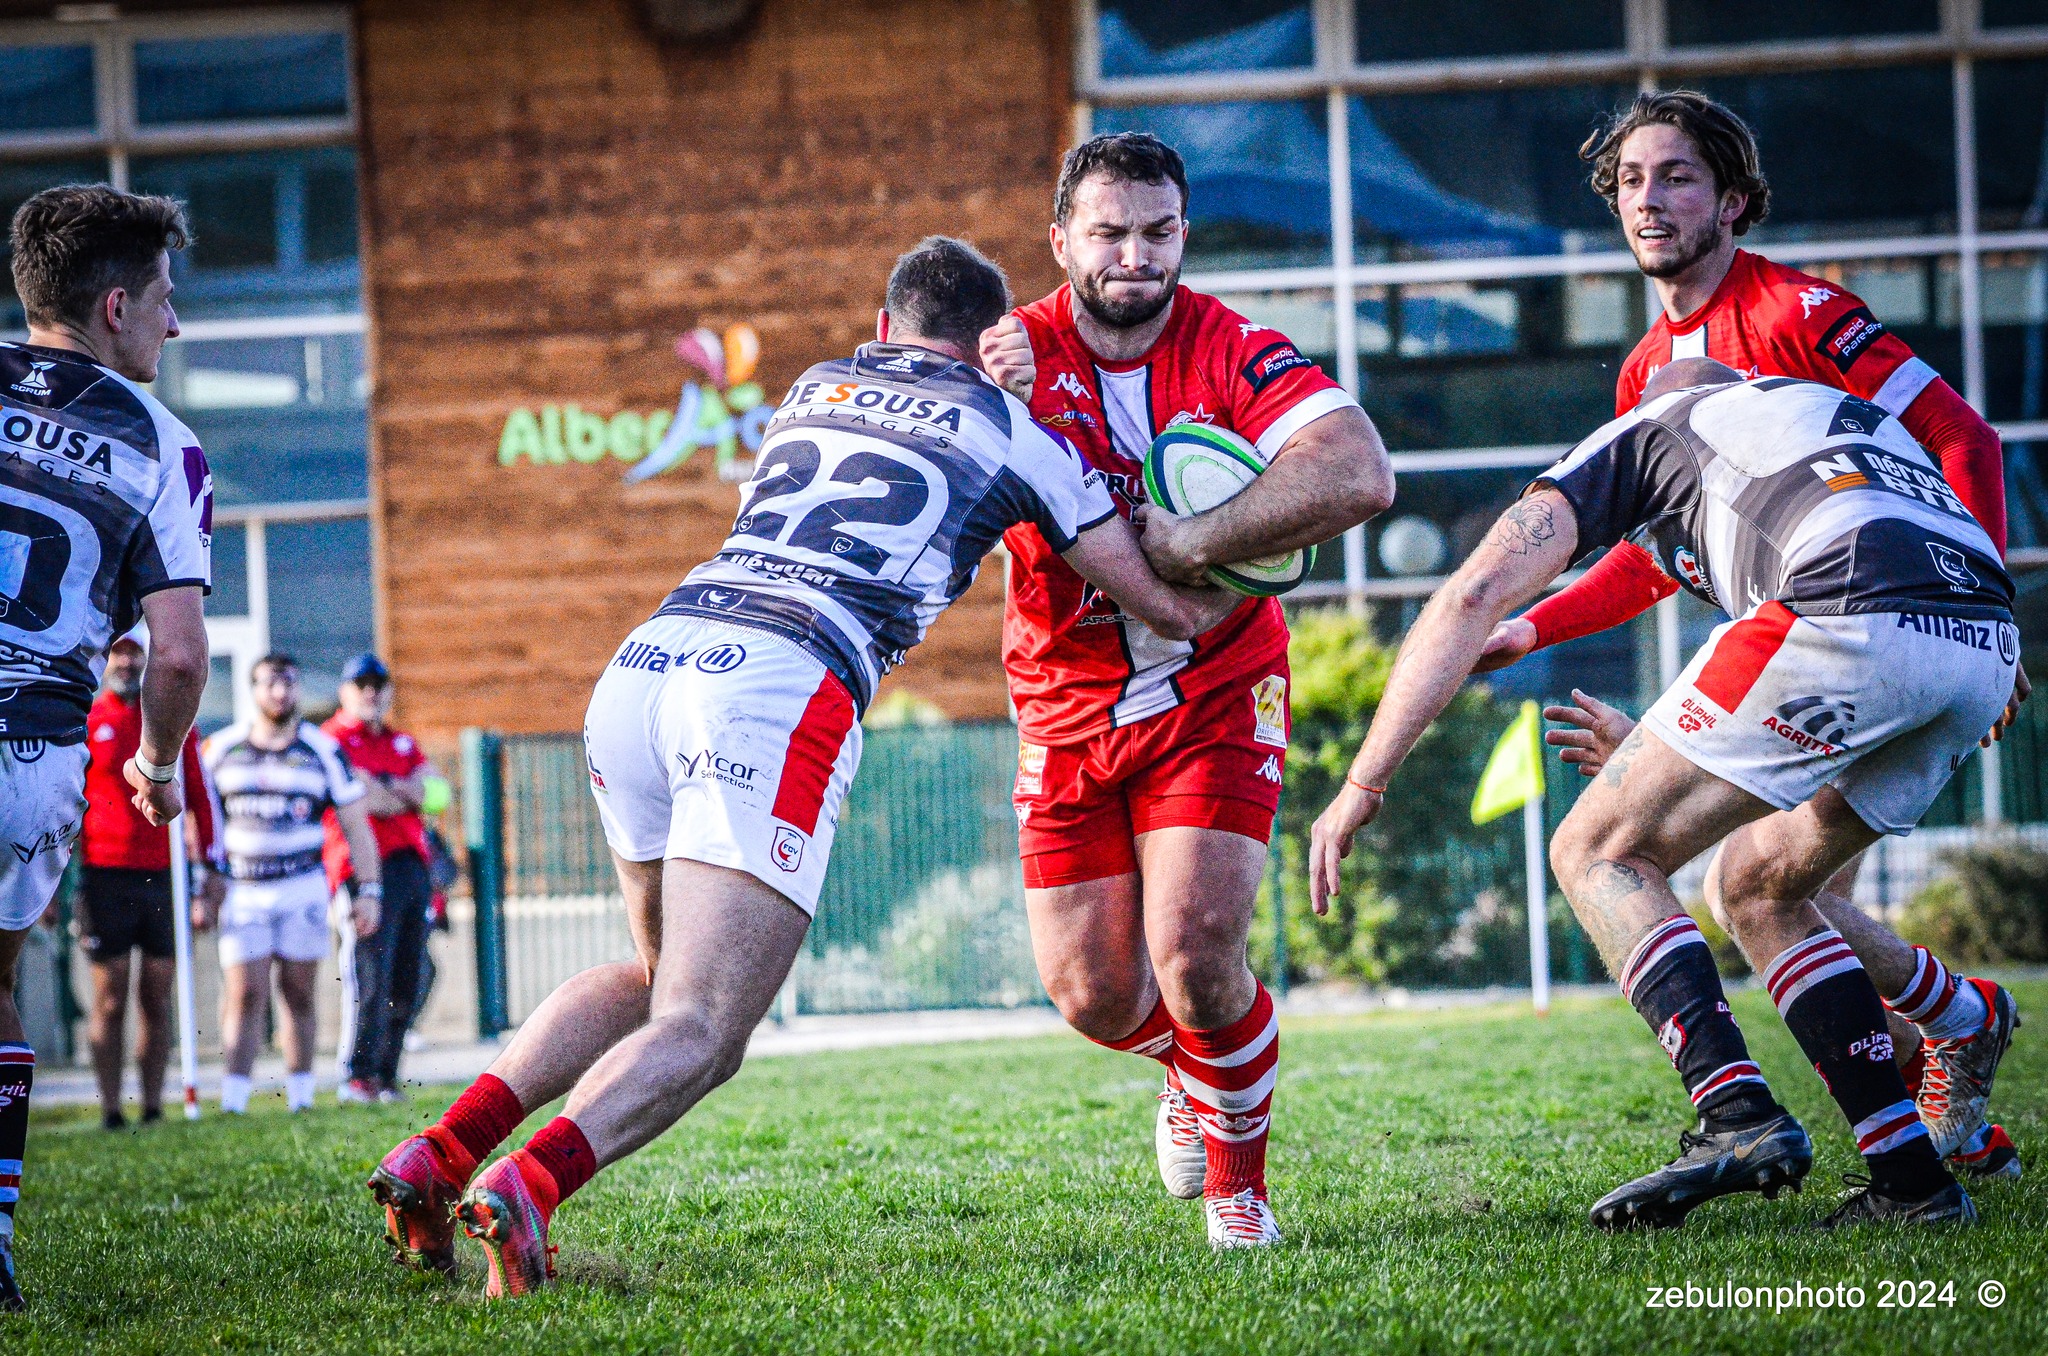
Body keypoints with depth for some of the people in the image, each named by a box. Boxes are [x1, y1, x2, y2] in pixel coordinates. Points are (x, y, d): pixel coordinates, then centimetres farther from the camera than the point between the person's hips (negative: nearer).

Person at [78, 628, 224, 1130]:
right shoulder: (81, 722, 3)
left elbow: (199, 796, 15)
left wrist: (207, 865, 9)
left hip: (164, 877, 2)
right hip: (105, 877, -2)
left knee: (157, 1000, 4)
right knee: (110, 1002, -1)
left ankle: (154, 1108, 8)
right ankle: (111, 1110, 2)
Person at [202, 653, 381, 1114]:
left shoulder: (323, 750, 2)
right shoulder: (222, 748, 5)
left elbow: (356, 825, 4)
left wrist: (369, 891, -2)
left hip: (302, 887, 0)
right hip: (242, 890, 0)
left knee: (298, 995, 2)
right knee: (244, 994, -8)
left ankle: (300, 1098, 8)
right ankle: (232, 1101, -11)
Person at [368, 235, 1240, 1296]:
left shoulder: (813, 389, 29)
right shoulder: (1016, 432, 16)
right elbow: (1174, 605, 20)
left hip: (643, 663, 6)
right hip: (780, 694, -6)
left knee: (660, 977, 26)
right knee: (701, 1035, -5)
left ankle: (438, 1154, 10)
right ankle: (525, 1183, -34)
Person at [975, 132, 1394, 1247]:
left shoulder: (1235, 354, -13)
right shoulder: (1017, 352, -5)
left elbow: (1360, 478, -28)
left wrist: (1190, 544, -29)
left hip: (1214, 694, -2)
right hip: (1067, 712, 2)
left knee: (1195, 951, -19)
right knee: (1092, 998, 1)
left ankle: (1236, 1176, 8)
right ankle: (1187, 1064, 39)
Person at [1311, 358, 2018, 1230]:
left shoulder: (1643, 431, 24)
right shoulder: (1850, 413, 40)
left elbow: (1475, 595, 15)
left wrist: (1363, 782, 15)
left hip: (1853, 616, -6)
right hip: (1989, 645, 6)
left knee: (1599, 854, 6)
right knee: (1757, 885, 23)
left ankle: (1737, 1116, -13)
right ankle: (1911, 1178, 13)